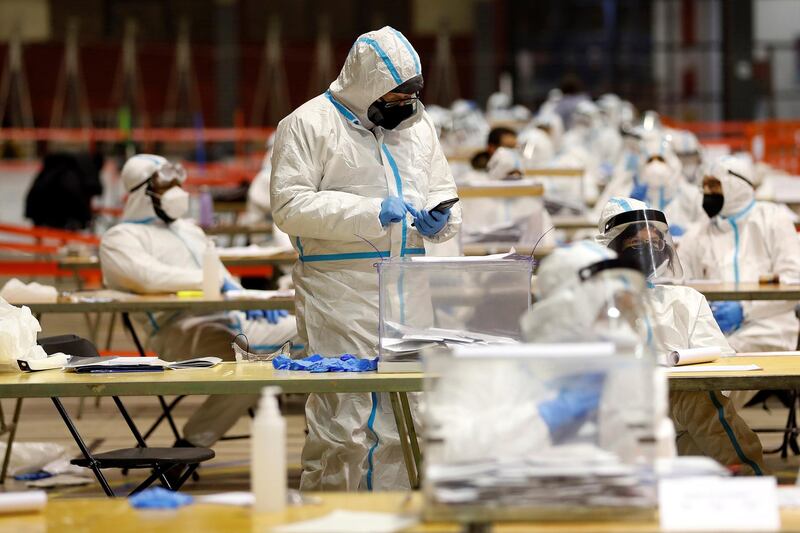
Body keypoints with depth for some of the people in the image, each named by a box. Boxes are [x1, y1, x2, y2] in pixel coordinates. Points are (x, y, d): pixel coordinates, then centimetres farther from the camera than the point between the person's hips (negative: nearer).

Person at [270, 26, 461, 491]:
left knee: (403, 422, 10)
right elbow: (289, 205, -12)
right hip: (340, 297, -6)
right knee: (343, 426, -9)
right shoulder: (309, 124, -4)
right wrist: (370, 213, -19)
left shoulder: (418, 123, 16)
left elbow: (442, 190, 26)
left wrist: (439, 219, 1)